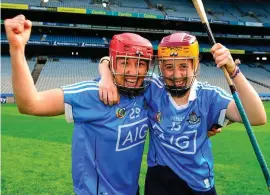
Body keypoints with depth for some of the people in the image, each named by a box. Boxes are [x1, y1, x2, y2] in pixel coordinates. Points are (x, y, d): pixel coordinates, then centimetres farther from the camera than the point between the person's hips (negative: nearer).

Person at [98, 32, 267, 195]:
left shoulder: (209, 96, -13)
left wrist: (233, 70, -34)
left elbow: (257, 118, -25)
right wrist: (107, 79, -28)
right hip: (159, 180, 0)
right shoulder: (153, 89, -12)